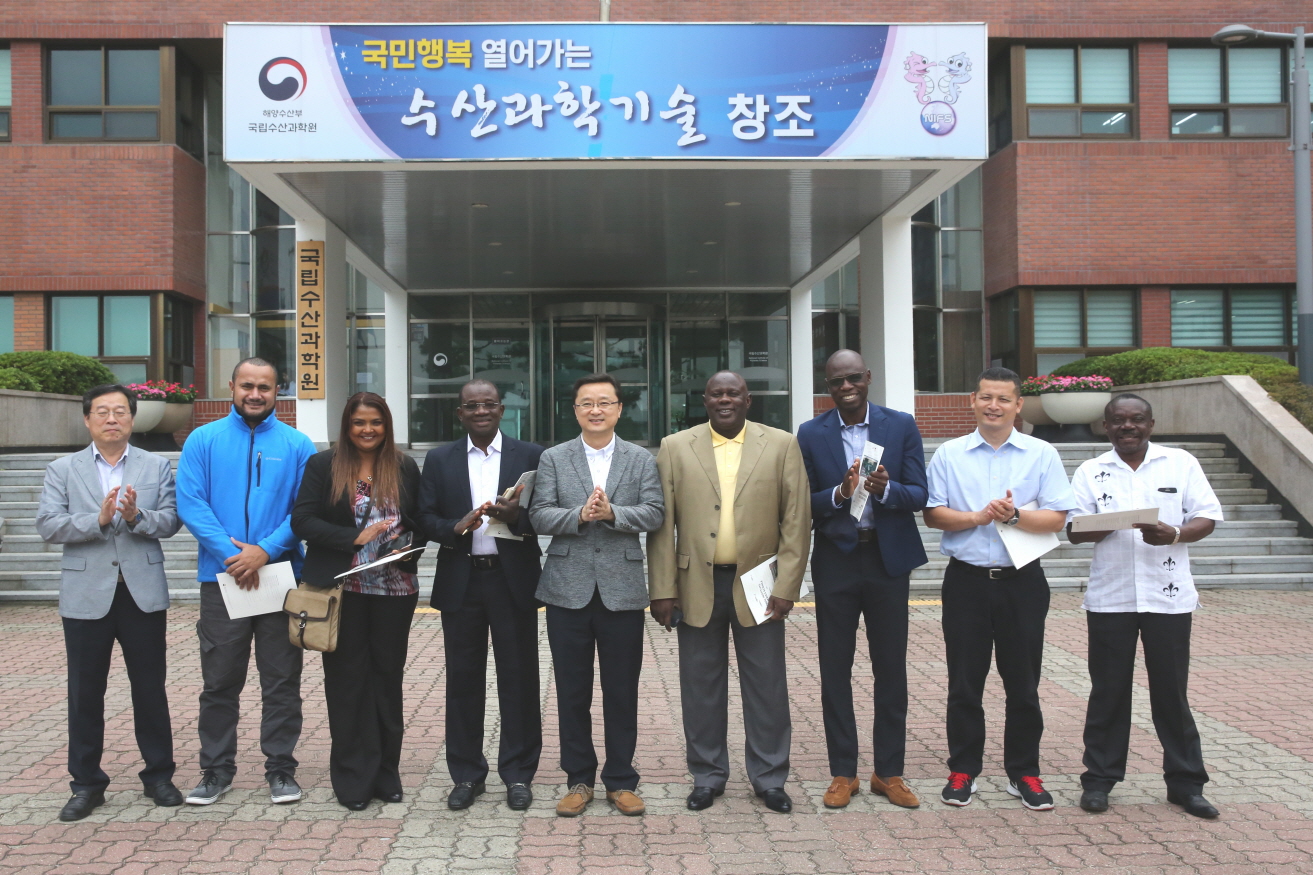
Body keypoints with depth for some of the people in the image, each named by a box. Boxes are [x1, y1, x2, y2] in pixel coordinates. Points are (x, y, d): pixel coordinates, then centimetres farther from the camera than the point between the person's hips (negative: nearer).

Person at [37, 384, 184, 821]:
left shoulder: (157, 467, 7)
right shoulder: (62, 470, 6)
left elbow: (170, 521, -2)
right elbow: (48, 525, -6)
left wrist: (137, 516, -21)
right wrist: (98, 520, -20)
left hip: (143, 593, 0)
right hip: (87, 595, 0)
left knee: (150, 688, 8)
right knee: (85, 692, 7)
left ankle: (158, 774, 20)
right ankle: (87, 783, 19)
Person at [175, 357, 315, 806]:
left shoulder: (297, 445, 4)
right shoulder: (203, 440, 5)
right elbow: (190, 503, -4)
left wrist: (265, 550, -16)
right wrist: (231, 554, -14)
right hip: (221, 576, 0)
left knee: (282, 680, 6)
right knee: (219, 680, 8)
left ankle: (280, 768, 18)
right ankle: (217, 769, 21)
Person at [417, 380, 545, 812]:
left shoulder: (530, 455, 4)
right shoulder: (439, 460, 10)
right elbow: (426, 518, 4)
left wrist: (516, 516, -20)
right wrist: (455, 528, -16)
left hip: (513, 580, -1)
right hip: (461, 581, 2)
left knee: (519, 679, 4)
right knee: (463, 679, 8)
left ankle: (518, 773, 17)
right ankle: (466, 774, 21)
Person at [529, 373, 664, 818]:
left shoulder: (641, 460, 6)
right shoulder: (553, 459, 6)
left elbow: (654, 512, -5)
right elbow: (539, 515, -3)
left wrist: (612, 513, -21)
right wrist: (579, 515, -20)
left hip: (622, 590, 0)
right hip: (568, 590, 0)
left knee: (622, 692, 7)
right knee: (573, 691, 8)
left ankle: (620, 781, 20)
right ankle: (578, 779, 22)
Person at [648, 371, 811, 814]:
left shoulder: (782, 445, 2)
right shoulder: (675, 448, 3)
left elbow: (797, 520, 0)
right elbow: (662, 524, 2)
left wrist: (786, 587, -6)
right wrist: (663, 589, -4)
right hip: (697, 585, 1)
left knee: (767, 687, 7)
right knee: (701, 687, 10)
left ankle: (769, 778, 23)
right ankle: (707, 775, 25)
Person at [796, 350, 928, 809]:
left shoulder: (902, 426, 0)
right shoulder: (811, 434, 0)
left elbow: (919, 495, -5)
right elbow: (804, 504, -2)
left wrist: (886, 489, -25)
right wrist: (839, 494, -21)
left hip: (889, 559, 0)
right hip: (836, 561, 0)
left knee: (891, 669, 8)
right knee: (835, 669, 7)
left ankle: (889, 772, 21)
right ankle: (843, 772, 20)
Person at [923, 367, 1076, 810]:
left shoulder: (1042, 455, 3)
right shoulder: (949, 455, 4)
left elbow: (1057, 518, -3)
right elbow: (933, 513, -1)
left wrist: (1014, 516, -18)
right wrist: (977, 517, -15)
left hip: (1022, 581, 0)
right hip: (967, 579, 0)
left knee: (1023, 683, 9)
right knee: (964, 683, 7)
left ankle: (1023, 773, 22)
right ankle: (962, 771, 19)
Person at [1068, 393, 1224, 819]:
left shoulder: (1181, 463, 5)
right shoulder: (1091, 471, 7)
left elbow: (1207, 517, 3)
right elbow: (1074, 529, 1)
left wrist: (1174, 534, -17)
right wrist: (1105, 527, -20)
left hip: (1168, 596, 0)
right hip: (1110, 597, 1)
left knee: (1172, 690, 7)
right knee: (1108, 690, 7)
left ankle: (1186, 783, 19)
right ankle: (1099, 778, 18)